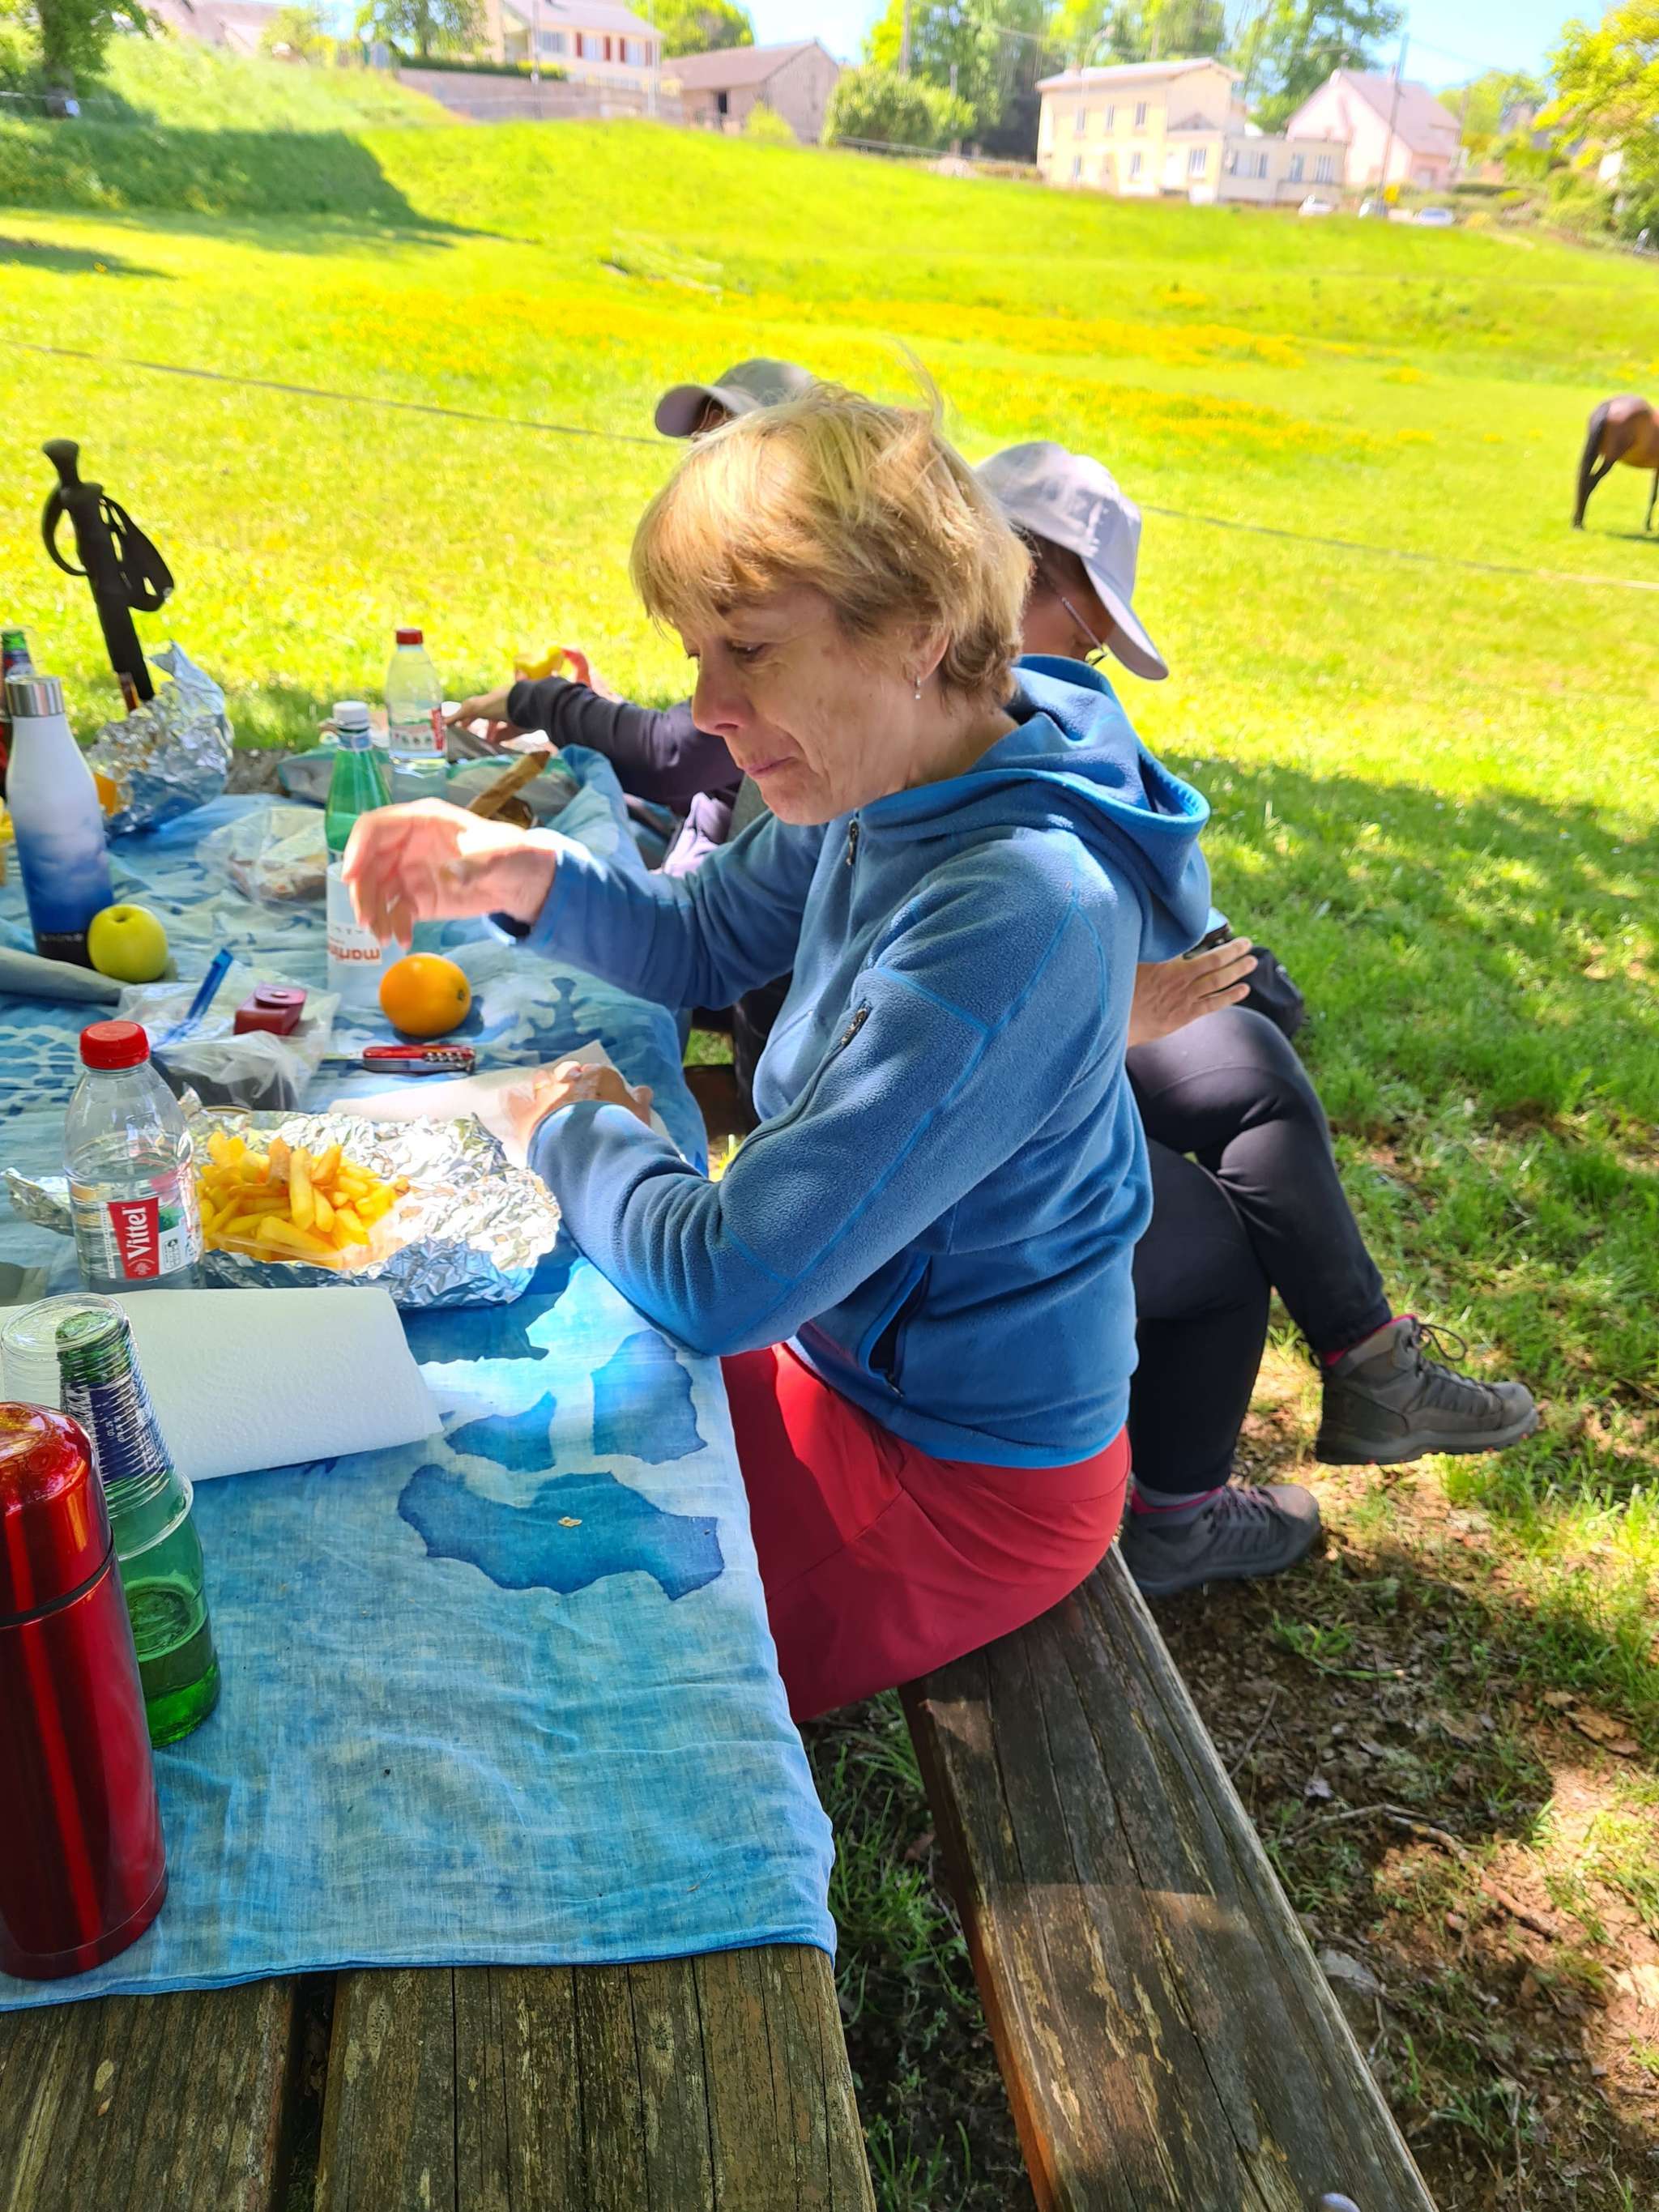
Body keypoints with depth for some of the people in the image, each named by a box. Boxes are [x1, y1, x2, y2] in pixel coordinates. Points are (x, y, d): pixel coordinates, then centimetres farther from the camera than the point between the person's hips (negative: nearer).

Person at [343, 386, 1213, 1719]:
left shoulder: (1017, 913, -35)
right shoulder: (887, 786, -6)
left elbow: (724, 1284, -34)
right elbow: (699, 946, 11)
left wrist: (579, 1128, -15)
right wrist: (530, 877, -8)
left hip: (958, 1474, -8)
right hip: (858, 1349, 8)